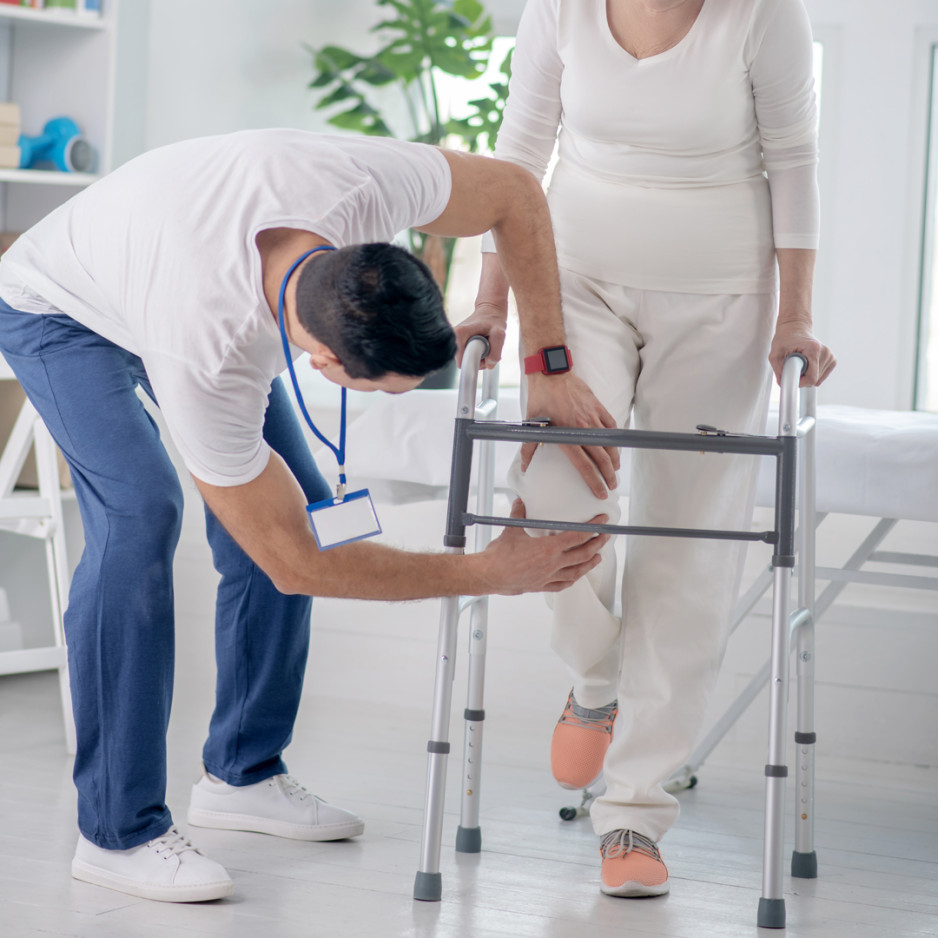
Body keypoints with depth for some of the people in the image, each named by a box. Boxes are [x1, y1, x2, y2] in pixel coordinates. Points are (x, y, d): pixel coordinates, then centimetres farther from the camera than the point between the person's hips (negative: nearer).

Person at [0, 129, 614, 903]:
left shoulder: (359, 183, -39)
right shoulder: (206, 362, -45)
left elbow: (514, 193, -18)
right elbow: (296, 564, -33)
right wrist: (495, 572, -30)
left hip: (180, 248, 7)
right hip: (63, 312, -6)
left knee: (295, 499, -3)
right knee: (141, 510, -28)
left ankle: (243, 773, 14)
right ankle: (118, 831, -20)